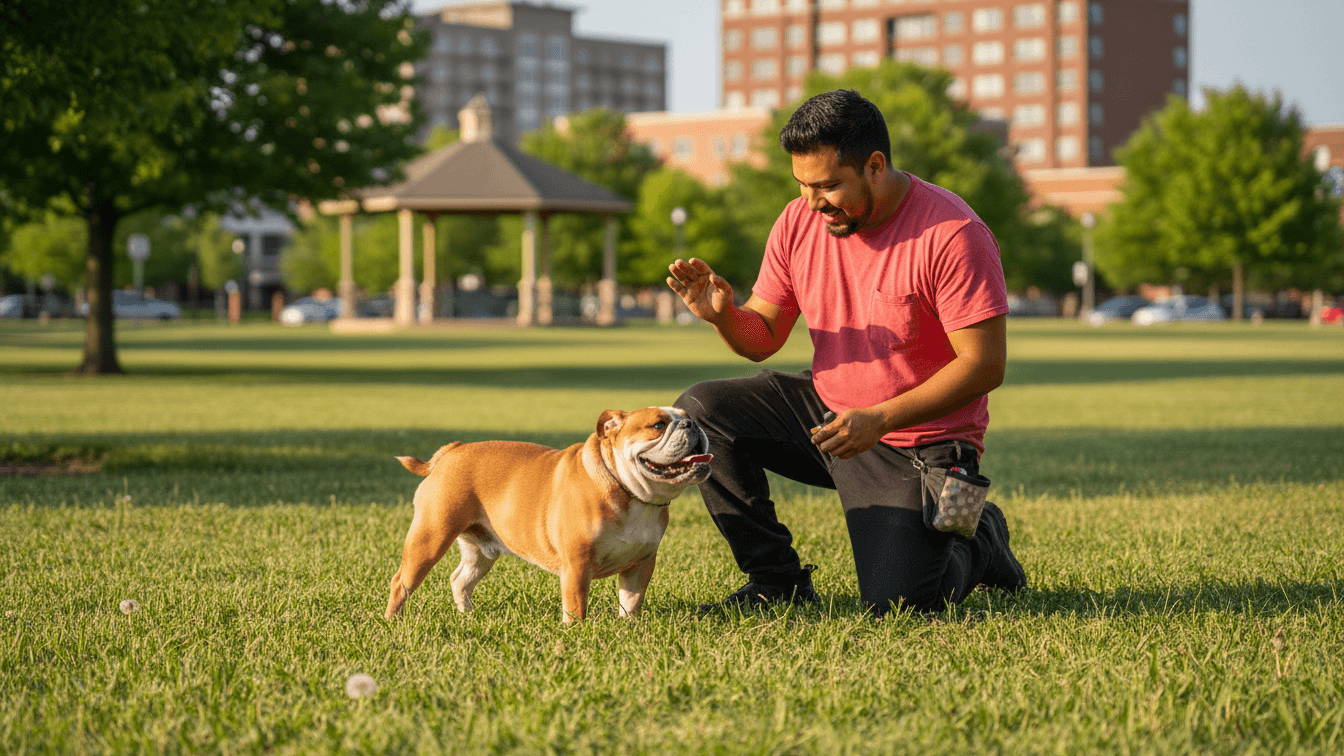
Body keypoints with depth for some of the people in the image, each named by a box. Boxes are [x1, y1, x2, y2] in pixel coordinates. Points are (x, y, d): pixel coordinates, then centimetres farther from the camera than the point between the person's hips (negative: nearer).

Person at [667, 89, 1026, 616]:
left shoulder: (952, 235, -21)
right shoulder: (800, 222, -3)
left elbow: (985, 365, -22)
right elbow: (762, 339, 4)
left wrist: (879, 420, -30)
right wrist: (723, 314, -21)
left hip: (918, 442, -6)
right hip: (826, 410, 6)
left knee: (894, 603, -20)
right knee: (701, 412, -12)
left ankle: (978, 546, 16)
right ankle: (778, 580, -3)